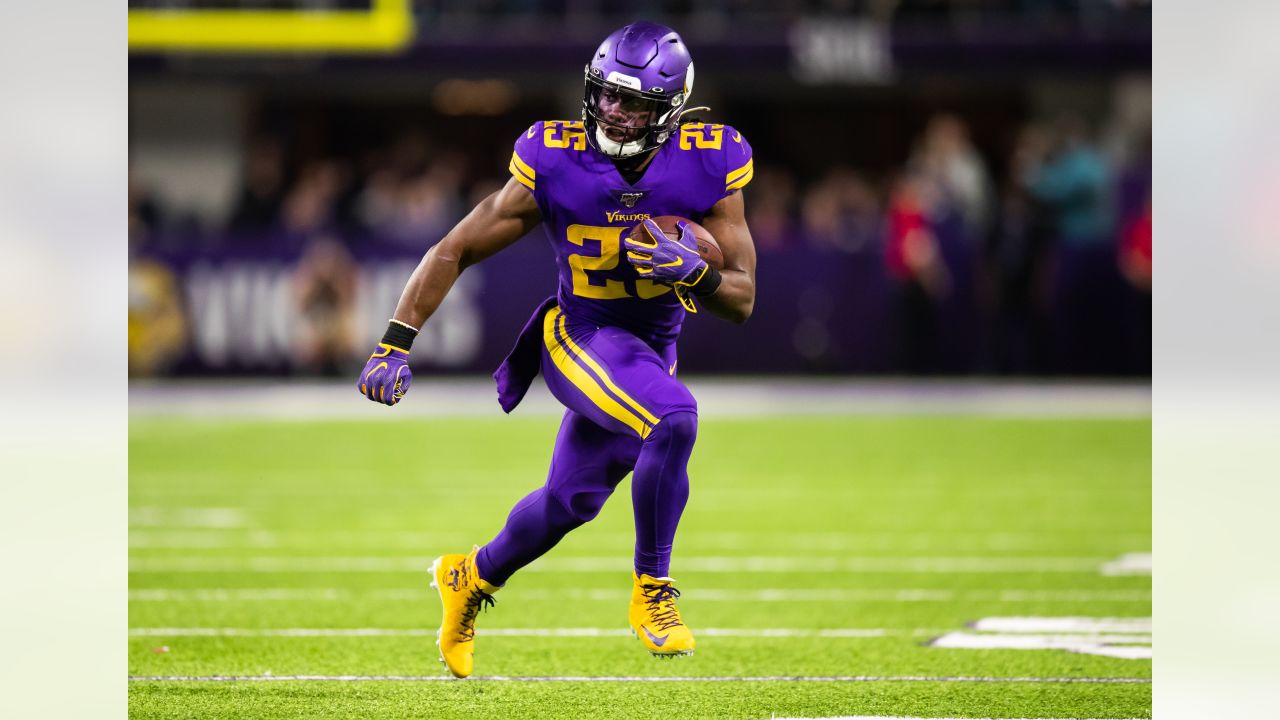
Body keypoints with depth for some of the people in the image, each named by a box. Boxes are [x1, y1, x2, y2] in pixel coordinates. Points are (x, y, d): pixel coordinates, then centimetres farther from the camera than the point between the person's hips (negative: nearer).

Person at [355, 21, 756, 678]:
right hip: (579, 336, -4)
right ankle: (652, 591, -17)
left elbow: (742, 301, -10)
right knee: (675, 419, -32)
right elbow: (455, 251, -10)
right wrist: (394, 346, -14)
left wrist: (693, 271, -32)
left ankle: (474, 577, 46)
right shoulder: (554, 165, -18)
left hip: (652, 351, 4)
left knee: (571, 501, 17)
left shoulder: (707, 169, -14)